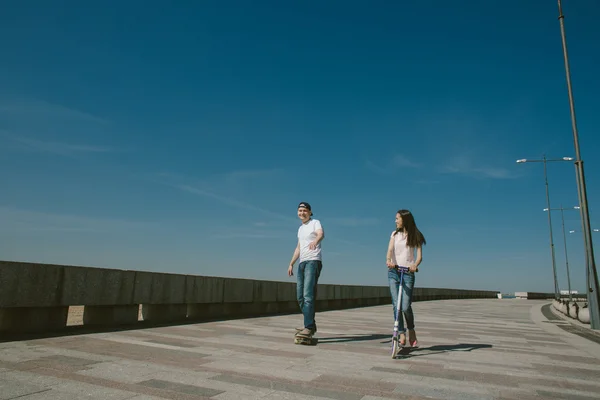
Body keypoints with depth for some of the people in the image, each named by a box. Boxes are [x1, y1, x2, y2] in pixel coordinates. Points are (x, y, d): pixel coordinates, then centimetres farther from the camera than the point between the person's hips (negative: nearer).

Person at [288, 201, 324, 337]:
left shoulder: (315, 223, 0)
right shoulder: (300, 228, 23)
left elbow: (321, 234, -23)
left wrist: (315, 241, -46)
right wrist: (291, 264, 21)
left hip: (313, 261, -8)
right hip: (302, 263, 8)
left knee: (308, 294, -18)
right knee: (300, 296, 7)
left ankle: (309, 327, -20)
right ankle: (311, 324, 17)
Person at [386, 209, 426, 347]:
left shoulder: (415, 236, 6)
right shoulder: (395, 234, 13)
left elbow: (419, 255, -4)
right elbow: (390, 249, -2)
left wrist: (415, 265, -26)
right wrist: (388, 260, -23)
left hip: (408, 272, -2)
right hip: (393, 270, 2)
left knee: (405, 306, -7)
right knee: (396, 305, -5)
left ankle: (411, 332, 17)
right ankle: (402, 335, 2)